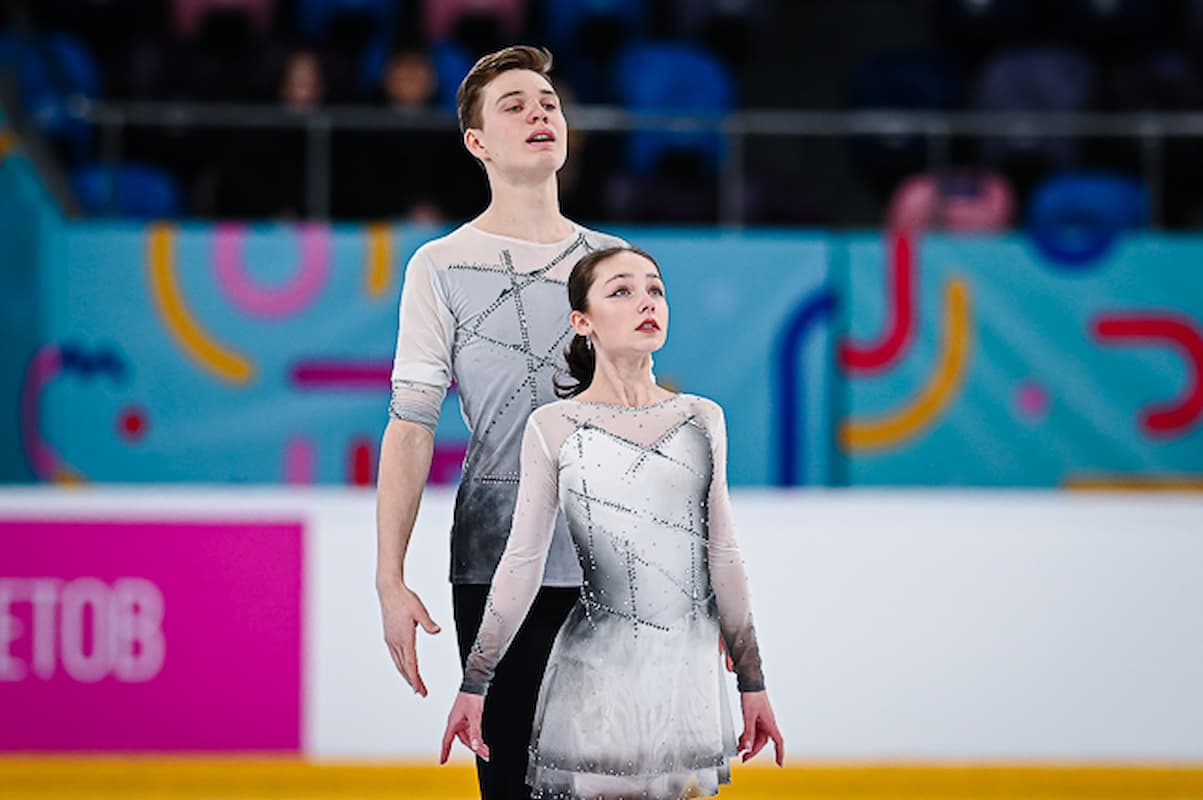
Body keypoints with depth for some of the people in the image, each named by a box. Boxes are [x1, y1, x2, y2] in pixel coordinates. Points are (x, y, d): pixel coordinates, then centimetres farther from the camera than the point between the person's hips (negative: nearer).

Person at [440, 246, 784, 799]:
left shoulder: (703, 420, 8)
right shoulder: (553, 428, -1)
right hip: (596, 675, -3)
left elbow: (723, 558, 12)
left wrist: (752, 683, 12)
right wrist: (474, 686, 2)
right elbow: (522, 564, 2)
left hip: (689, 676, 3)